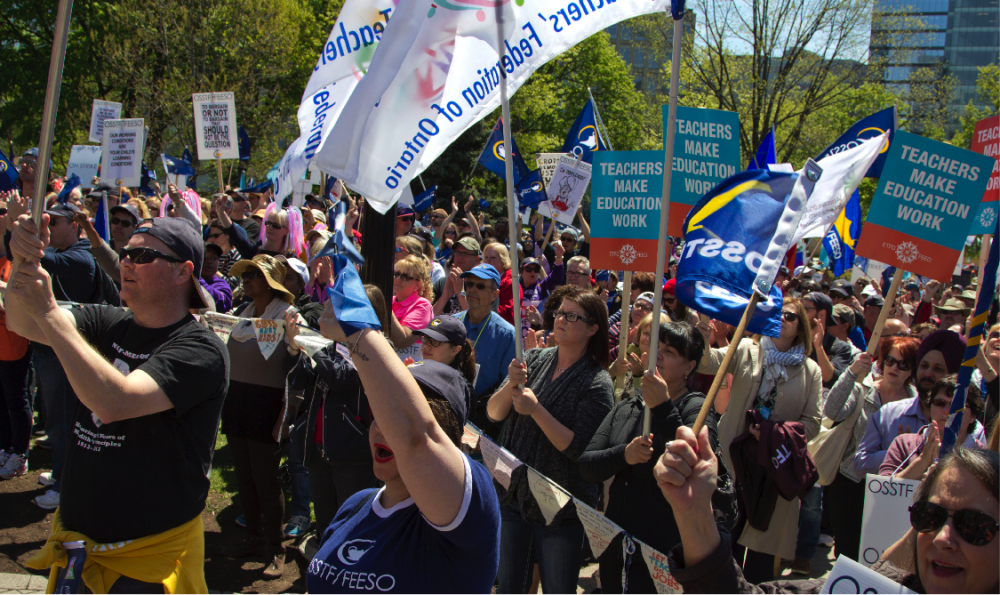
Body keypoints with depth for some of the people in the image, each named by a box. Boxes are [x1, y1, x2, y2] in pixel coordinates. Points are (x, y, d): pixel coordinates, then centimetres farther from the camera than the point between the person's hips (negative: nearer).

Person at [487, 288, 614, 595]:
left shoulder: (596, 383, -13)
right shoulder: (535, 359, 2)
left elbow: (579, 449, -19)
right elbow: (493, 413, -1)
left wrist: (536, 410, -23)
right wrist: (511, 385, -20)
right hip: (512, 492, 5)